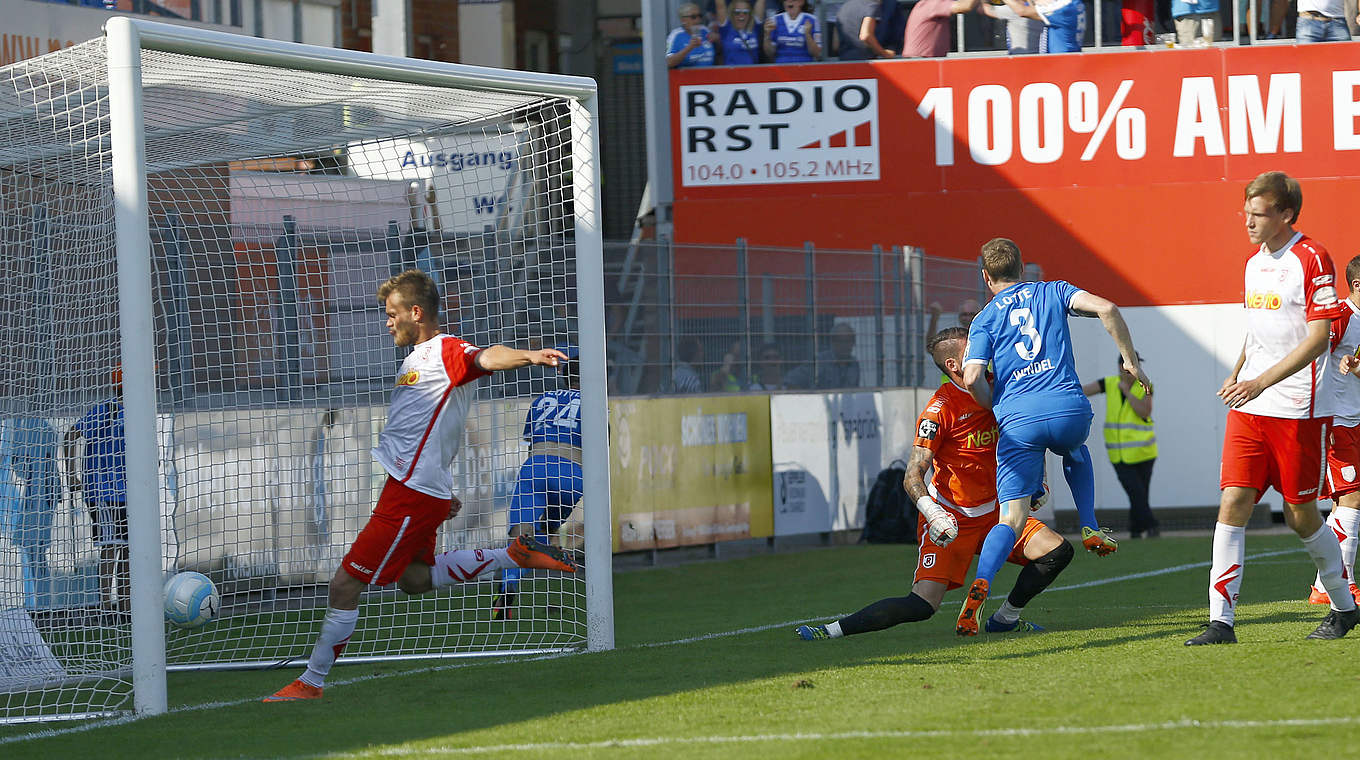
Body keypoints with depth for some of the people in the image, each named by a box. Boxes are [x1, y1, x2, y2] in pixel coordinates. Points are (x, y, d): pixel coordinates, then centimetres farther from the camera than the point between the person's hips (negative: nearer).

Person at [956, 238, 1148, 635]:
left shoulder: (985, 319, 13)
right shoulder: (1054, 292, 16)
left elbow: (972, 378, -2)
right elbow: (1106, 309, -1)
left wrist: (996, 408, 16)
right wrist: (1131, 361, 6)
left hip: (1017, 418, -1)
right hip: (1068, 407, 1)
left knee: (1011, 518, -3)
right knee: (1075, 453, 39)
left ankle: (980, 586, -27)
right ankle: (1090, 528, 23)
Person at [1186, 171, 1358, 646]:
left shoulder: (1312, 260, -10)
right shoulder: (1255, 263, 14)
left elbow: (1318, 338, -17)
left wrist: (1261, 382, -22)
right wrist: (1236, 374, 10)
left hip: (1298, 410, -6)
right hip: (1248, 409, 6)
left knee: (1301, 516, 2)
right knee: (1232, 503, -6)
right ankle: (1222, 621, -9)